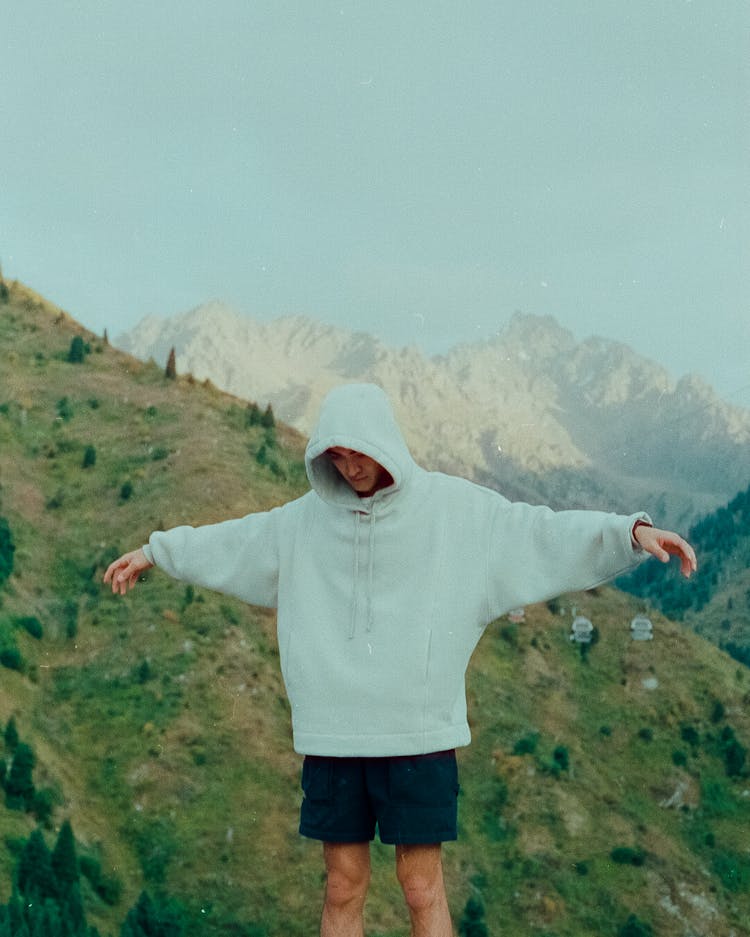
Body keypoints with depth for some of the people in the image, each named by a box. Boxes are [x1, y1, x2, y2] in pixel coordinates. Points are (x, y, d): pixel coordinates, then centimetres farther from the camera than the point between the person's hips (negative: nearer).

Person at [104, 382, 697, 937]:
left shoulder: (457, 508, -3)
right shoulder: (305, 518, 7)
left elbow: (546, 533, -6)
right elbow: (230, 542, 21)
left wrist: (633, 531, -19)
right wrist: (155, 551, 29)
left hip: (420, 735, -3)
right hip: (331, 735, 3)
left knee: (423, 889, 1)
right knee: (344, 888, 9)